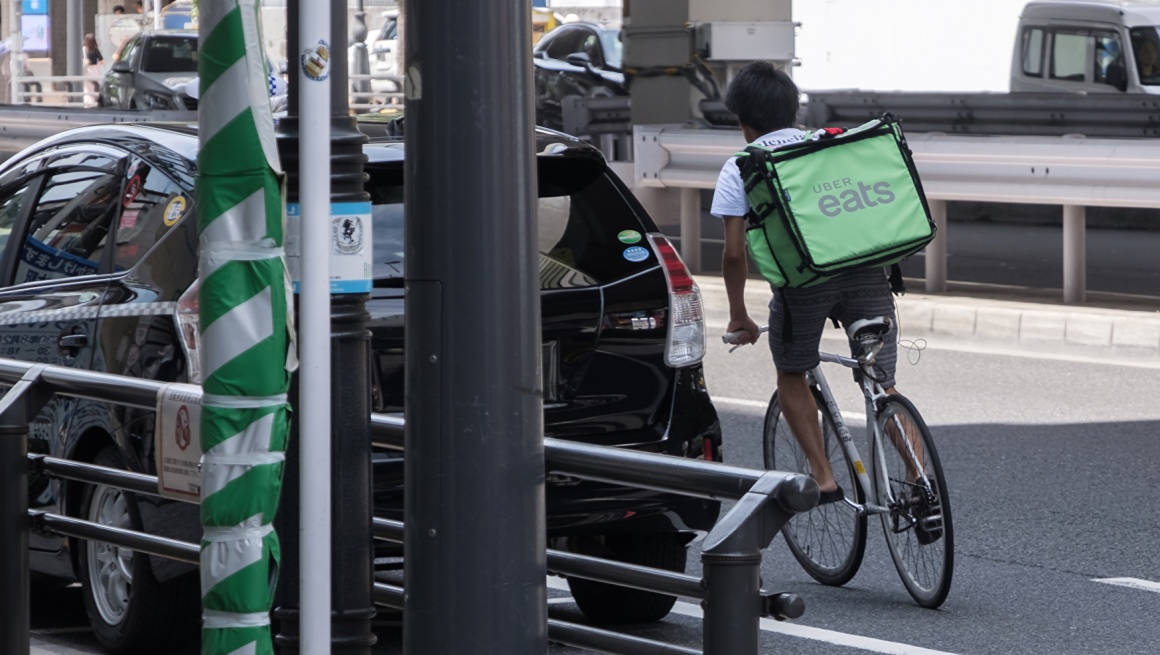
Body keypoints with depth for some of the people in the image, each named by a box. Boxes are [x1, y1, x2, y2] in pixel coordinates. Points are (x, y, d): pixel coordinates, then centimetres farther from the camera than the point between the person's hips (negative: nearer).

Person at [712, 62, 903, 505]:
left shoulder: (739, 169, 13)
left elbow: (734, 253, 7)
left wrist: (739, 317, 18)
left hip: (804, 279, -3)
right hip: (865, 269, 3)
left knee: (791, 377, 21)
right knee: (884, 387, 11)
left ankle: (822, 476, 14)